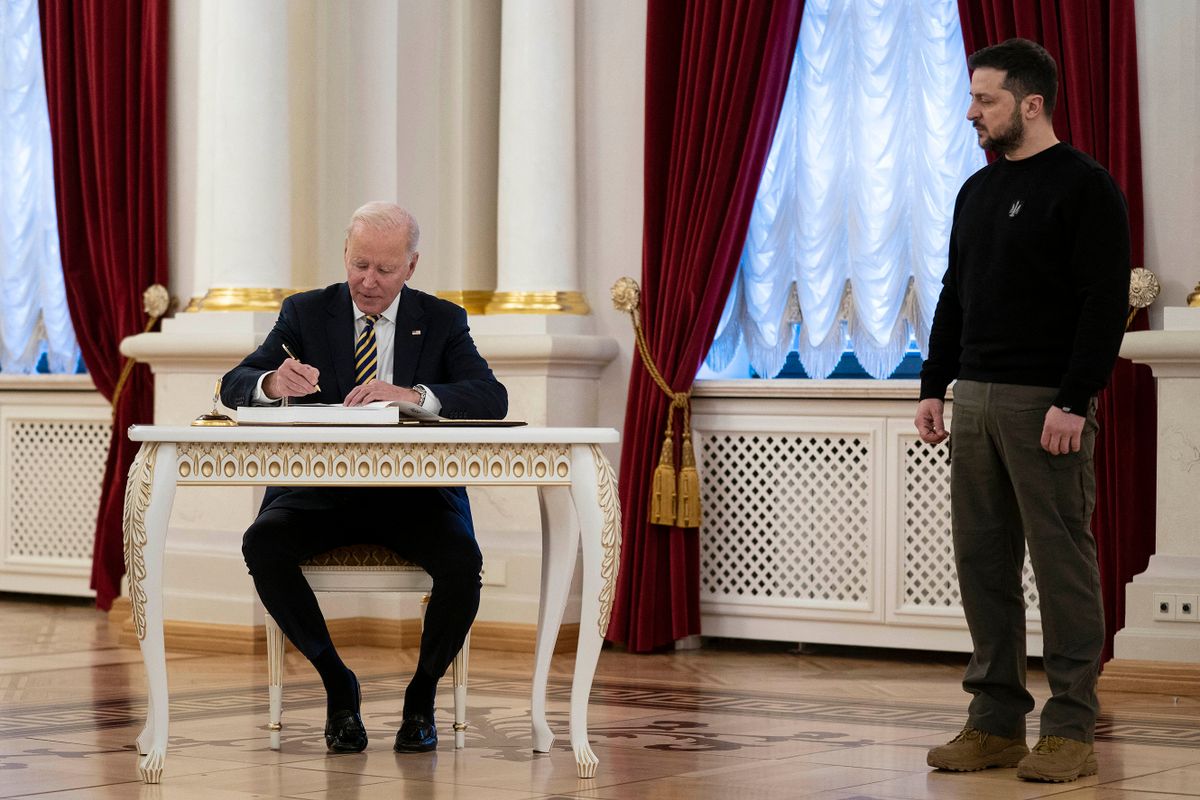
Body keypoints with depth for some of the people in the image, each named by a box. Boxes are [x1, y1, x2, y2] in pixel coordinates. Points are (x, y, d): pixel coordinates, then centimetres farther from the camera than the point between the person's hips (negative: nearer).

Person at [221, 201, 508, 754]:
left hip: (414, 492, -1)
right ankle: (337, 684, -8)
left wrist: (412, 394, -29)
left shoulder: (443, 321, 5)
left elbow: (492, 398, -10)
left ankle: (422, 691, -3)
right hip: (322, 490, 1)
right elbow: (233, 386, -2)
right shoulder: (305, 313, 6)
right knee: (263, 544, -29)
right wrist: (274, 382, -27)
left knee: (462, 560, -31)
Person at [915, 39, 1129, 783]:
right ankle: (997, 722, 16)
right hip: (977, 401, 8)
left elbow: (1106, 303, -15)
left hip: (1046, 405, -8)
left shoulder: (1085, 187, -10)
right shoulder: (977, 191, 15)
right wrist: (934, 386, 12)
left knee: (1062, 563, -3)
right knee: (984, 561, 9)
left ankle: (1070, 731, 3)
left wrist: (1073, 401, -21)